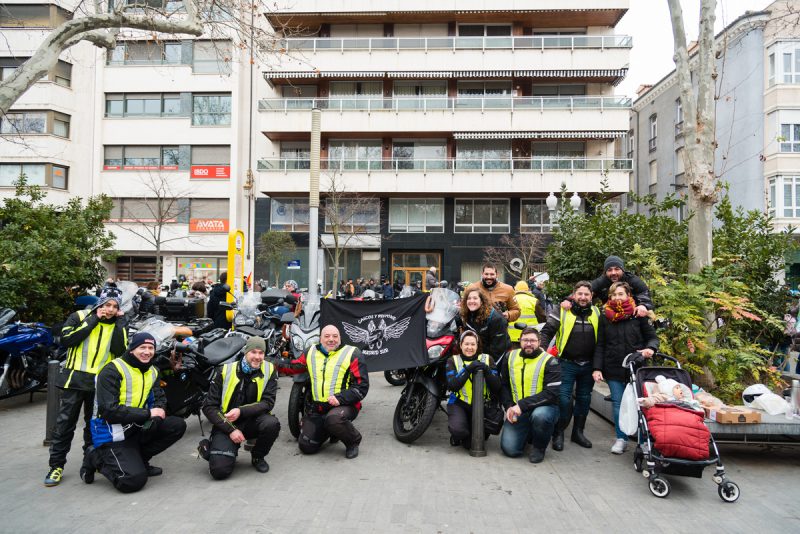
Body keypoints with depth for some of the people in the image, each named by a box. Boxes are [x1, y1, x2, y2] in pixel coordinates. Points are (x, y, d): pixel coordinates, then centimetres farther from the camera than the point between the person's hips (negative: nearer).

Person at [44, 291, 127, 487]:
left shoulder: (118, 325, 6)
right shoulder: (79, 316, 0)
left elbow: (121, 351, -10)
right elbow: (66, 340, -16)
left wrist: (119, 322, -11)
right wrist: (93, 319, -15)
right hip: (76, 378, -2)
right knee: (65, 423, -1)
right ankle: (56, 465, 10)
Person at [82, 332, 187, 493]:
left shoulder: (152, 371, 9)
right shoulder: (112, 371, -15)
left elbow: (159, 398, 10)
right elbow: (109, 411, -21)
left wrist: (159, 410, -16)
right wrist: (148, 414, -21)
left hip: (136, 428, 7)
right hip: (113, 435, -7)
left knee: (178, 425, -10)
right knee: (134, 480, -22)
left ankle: (137, 459, 4)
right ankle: (96, 458, 4)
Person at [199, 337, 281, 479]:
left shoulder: (269, 370, -5)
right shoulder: (225, 370, -7)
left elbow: (268, 403, -10)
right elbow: (209, 407, -6)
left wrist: (241, 411, -24)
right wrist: (231, 429, -16)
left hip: (252, 421, 2)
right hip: (226, 424, -1)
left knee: (272, 423, -32)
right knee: (220, 470, -21)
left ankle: (258, 456, 0)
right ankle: (211, 446, 15)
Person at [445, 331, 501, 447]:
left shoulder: (487, 359, 5)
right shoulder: (453, 360, 3)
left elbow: (497, 387, -4)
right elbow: (452, 386, -13)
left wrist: (486, 370, -21)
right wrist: (468, 369, -23)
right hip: (459, 403, -1)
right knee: (457, 429, -29)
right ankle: (457, 436, 11)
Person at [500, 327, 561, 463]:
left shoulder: (550, 362, -9)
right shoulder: (511, 357, 5)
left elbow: (551, 393, -18)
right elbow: (503, 385, 12)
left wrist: (522, 405, -24)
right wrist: (509, 406, -5)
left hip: (545, 406, -3)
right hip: (518, 411, 4)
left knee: (539, 416, -39)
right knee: (509, 448, -13)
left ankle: (539, 447, -6)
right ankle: (529, 434, 22)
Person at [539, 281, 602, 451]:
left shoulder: (596, 313, 6)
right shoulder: (562, 311, -6)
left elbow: (601, 340, 13)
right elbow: (547, 331, -6)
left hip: (588, 365, 4)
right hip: (567, 363, -4)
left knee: (584, 399, 13)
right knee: (564, 398, -6)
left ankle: (578, 432, 29)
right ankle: (559, 433, 9)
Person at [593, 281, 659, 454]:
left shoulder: (638, 315, 0)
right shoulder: (605, 317, 5)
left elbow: (653, 337, 5)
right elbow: (600, 345, 5)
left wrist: (650, 348, -18)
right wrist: (597, 368, -2)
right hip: (613, 369, 2)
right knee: (618, 404, 6)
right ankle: (621, 439, 19)